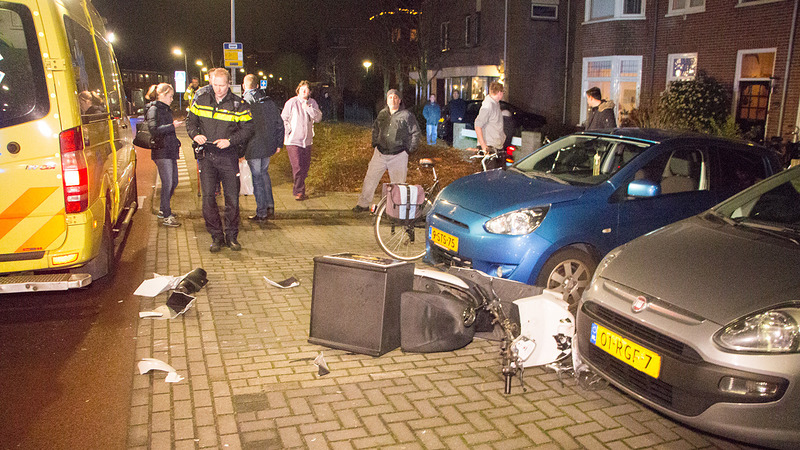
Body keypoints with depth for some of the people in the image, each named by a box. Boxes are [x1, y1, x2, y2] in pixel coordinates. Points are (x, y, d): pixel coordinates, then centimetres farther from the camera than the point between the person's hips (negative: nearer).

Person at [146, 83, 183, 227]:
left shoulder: (165, 109, 20)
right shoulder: (153, 110, -8)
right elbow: (154, 130, -21)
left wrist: (176, 143, 17)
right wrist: (172, 125, -23)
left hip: (170, 151, 9)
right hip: (161, 152, -9)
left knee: (173, 182, 12)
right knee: (167, 184, -9)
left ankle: (163, 210, 26)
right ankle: (166, 216, -2)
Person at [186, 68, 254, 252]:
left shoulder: (238, 104, -1)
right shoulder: (201, 100, 6)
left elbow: (247, 129, -1)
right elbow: (191, 121, 14)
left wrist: (230, 140, -15)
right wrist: (195, 134, -7)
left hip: (228, 155, -1)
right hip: (206, 154, 1)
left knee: (232, 197, 2)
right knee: (207, 196, -4)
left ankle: (231, 236, 17)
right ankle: (216, 236, 9)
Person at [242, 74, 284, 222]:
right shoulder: (269, 102, 4)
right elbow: (280, 124, 9)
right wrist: (279, 144, 17)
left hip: (253, 148, -5)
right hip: (268, 146, 5)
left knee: (257, 178, 3)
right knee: (264, 174, 22)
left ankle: (261, 213, 10)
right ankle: (270, 207, 20)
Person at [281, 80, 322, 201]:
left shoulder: (312, 103, 7)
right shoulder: (292, 102, -6)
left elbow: (318, 118, -5)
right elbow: (283, 119, -2)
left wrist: (308, 108, -17)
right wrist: (288, 133, -9)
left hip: (307, 140, 5)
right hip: (293, 141, -5)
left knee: (305, 166, 11)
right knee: (297, 167, -10)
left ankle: (297, 188, 30)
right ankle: (299, 191, 1)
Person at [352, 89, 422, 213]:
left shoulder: (407, 115, -5)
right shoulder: (382, 114, 8)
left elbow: (416, 133, 0)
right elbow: (375, 128, 24)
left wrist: (409, 149, -2)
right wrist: (375, 144, 17)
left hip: (398, 156, -4)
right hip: (380, 153, 4)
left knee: (398, 183, 3)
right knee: (370, 178, 6)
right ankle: (363, 204, 18)